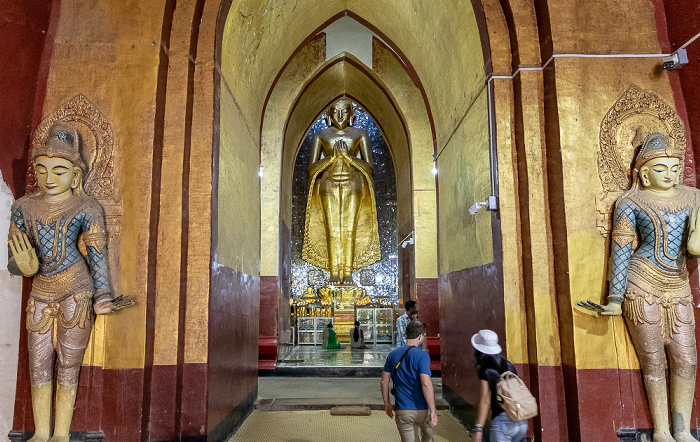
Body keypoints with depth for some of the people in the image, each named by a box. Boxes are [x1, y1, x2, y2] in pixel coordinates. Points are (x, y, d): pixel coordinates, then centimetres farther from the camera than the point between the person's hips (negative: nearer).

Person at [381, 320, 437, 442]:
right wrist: (433, 411, -18)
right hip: (422, 409, -3)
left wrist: (387, 403, 19)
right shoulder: (422, 356, -14)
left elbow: (384, 381, 8)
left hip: (402, 411, 3)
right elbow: (426, 384, -22)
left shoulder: (392, 355, 4)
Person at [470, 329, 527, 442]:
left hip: (502, 421, -7)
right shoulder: (508, 365, 11)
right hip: (521, 422, 7)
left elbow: (485, 400, -16)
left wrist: (478, 429, -18)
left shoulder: (485, 371, -8)